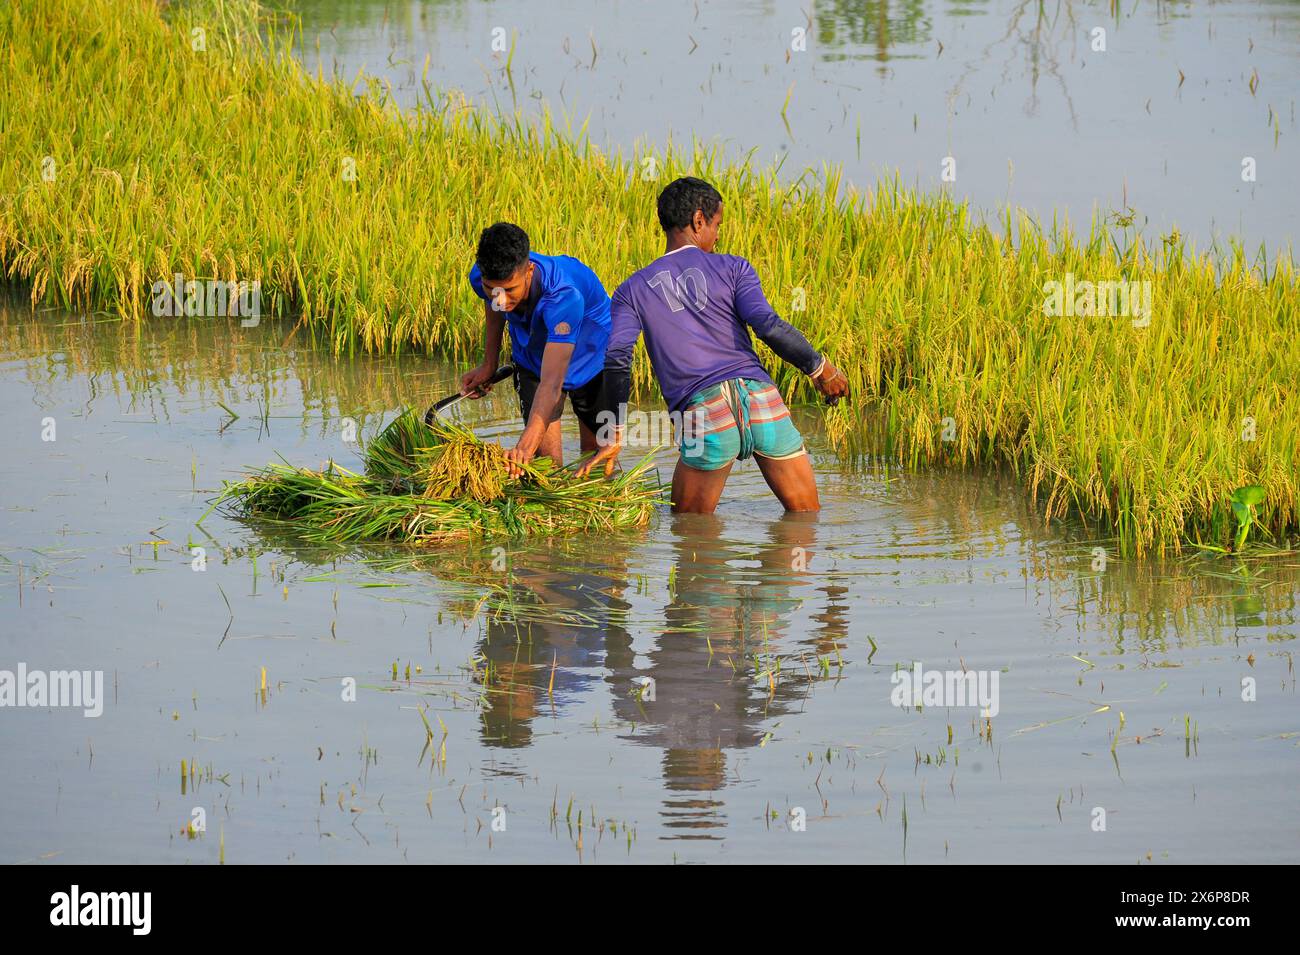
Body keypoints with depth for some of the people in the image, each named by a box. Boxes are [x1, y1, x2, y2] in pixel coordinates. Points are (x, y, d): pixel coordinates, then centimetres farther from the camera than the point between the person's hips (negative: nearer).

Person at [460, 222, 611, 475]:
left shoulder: (563, 295, -47)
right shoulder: (481, 278, -30)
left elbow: (552, 382, -55)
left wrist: (526, 444, -66)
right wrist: (489, 364, 7)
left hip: (592, 357, -3)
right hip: (531, 357, 3)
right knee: (546, 461, -6)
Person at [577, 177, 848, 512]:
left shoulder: (633, 291, 14)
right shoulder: (732, 268, 10)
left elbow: (616, 360, 2)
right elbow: (768, 326, -4)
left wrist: (613, 436, 4)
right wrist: (819, 368, 7)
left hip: (701, 412, 0)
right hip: (759, 395, 0)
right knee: (806, 516, 8)